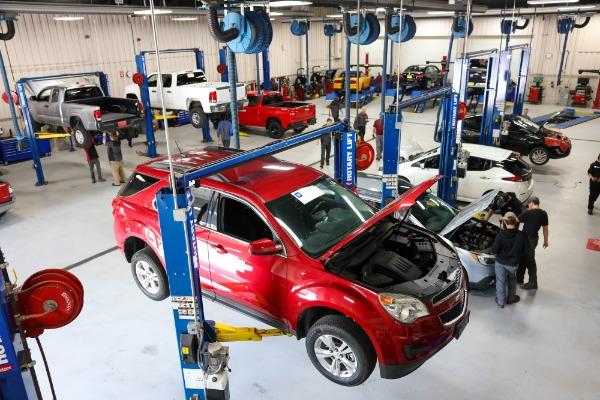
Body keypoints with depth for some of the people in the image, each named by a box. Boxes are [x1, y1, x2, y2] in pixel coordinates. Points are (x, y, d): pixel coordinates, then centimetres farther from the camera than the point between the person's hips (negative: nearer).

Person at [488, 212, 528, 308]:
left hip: (500, 262, -2)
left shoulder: (501, 234, -23)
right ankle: (511, 298, 40)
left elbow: (494, 250, -17)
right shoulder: (521, 235, -17)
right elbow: (525, 251, -6)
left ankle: (501, 302, 23)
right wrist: (518, 257, 12)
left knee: (500, 282, 14)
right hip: (513, 264, 2)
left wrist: (490, 249, 5)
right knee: (512, 280, 27)